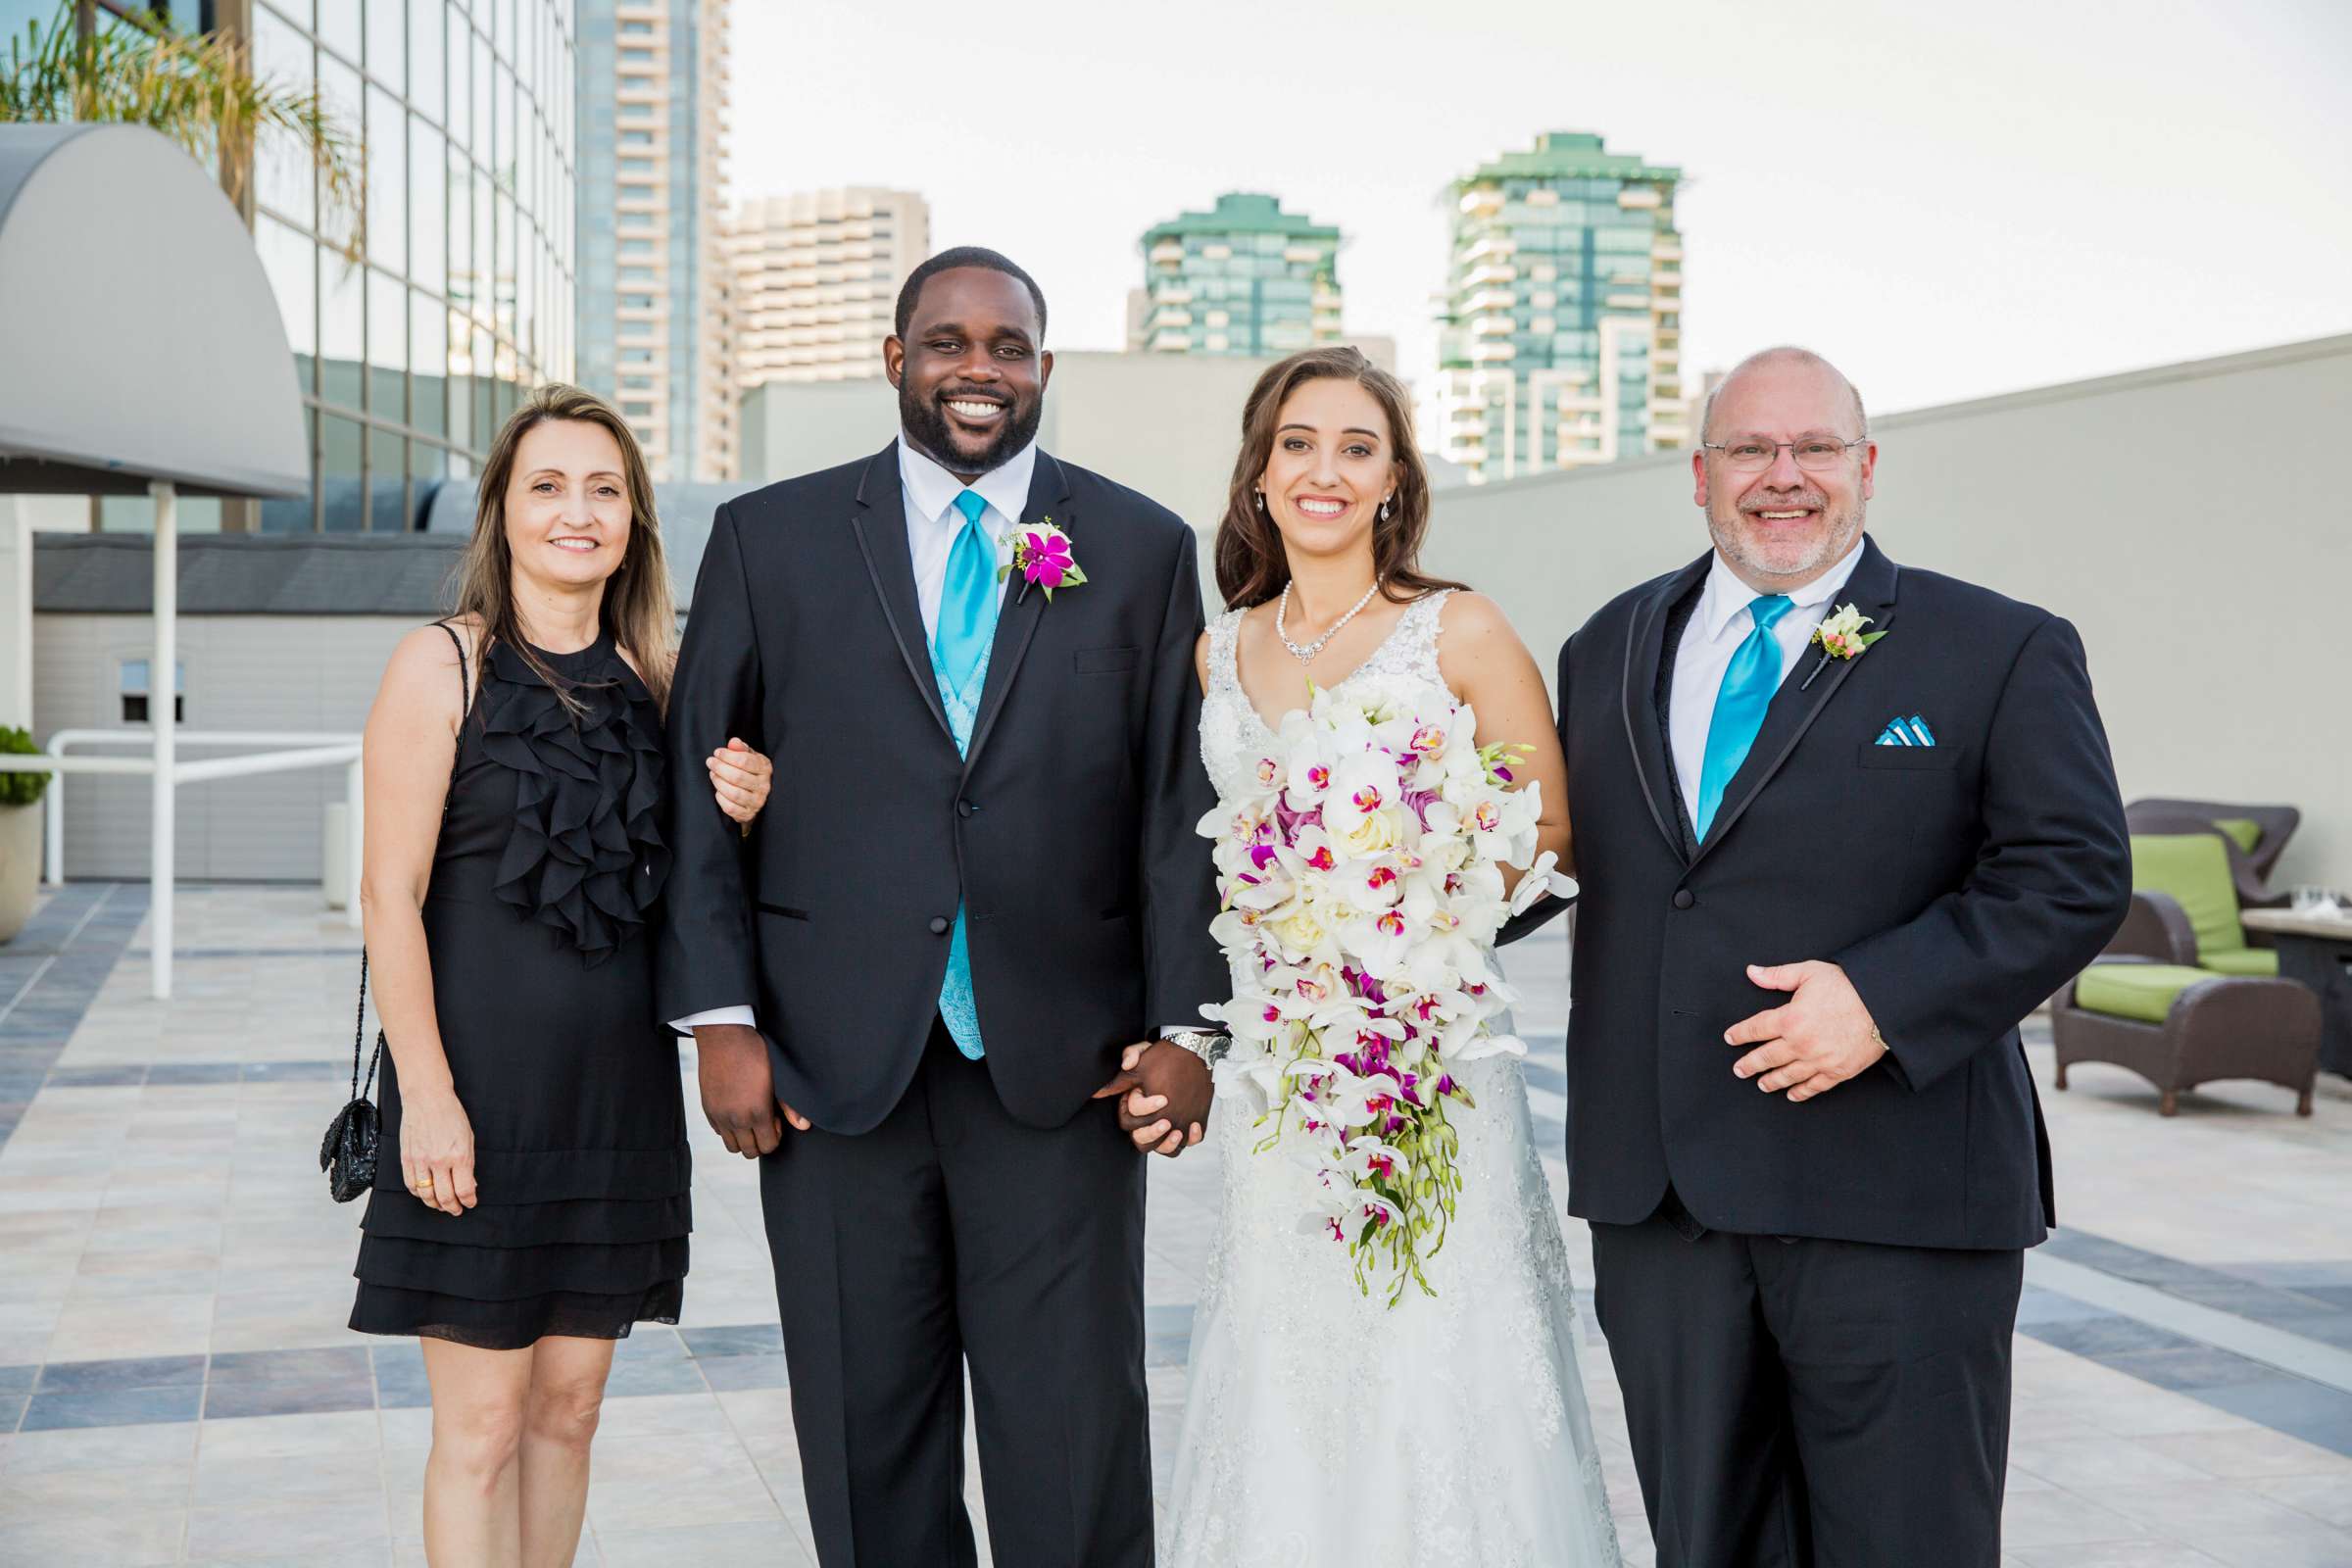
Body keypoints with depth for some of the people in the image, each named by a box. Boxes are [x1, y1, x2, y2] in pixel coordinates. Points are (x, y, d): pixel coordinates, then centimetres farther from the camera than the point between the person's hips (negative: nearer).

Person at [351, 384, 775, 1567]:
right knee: (481, 1425, 1)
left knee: (568, 1405, 12)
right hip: (481, 1083, -5)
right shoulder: (443, 665, -6)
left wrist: (730, 817, -4)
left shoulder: (652, 676, 9)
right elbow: (390, 895, -10)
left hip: (618, 1089, 5)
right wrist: (426, 1094, -16)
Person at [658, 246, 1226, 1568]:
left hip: (1061, 1064, 0)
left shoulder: (1144, 549, 6)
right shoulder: (770, 538, 6)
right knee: (869, 1434, 10)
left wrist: (1183, 1022, -3)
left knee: (1075, 1445, 3)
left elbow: (1182, 802, 4)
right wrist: (722, 1016, -3)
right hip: (836, 1063, 1)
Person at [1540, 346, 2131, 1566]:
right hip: (1658, 1188, 4)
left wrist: (1885, 1000, -18)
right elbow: (1555, 857, 20)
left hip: (1893, 1198, -4)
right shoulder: (1611, 649, 14)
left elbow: (2074, 874, -7)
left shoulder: (2001, 653, 1)